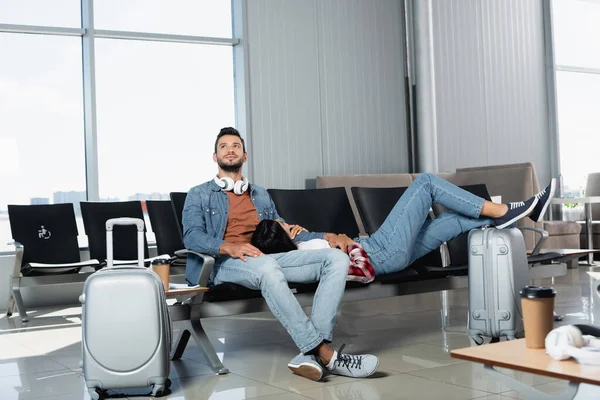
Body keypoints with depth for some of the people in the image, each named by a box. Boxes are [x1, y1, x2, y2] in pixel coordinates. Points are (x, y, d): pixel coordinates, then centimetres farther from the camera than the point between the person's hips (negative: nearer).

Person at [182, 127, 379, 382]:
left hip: (269, 258, 5)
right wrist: (229, 247, -22)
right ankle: (326, 356, -42)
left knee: (336, 259, -19)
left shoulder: (261, 196, 30)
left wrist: (325, 236, 8)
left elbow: (285, 233, 27)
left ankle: (310, 354, -35)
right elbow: (192, 237, -2)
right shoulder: (199, 195, 15)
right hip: (224, 263, -5)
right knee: (267, 266, -41)